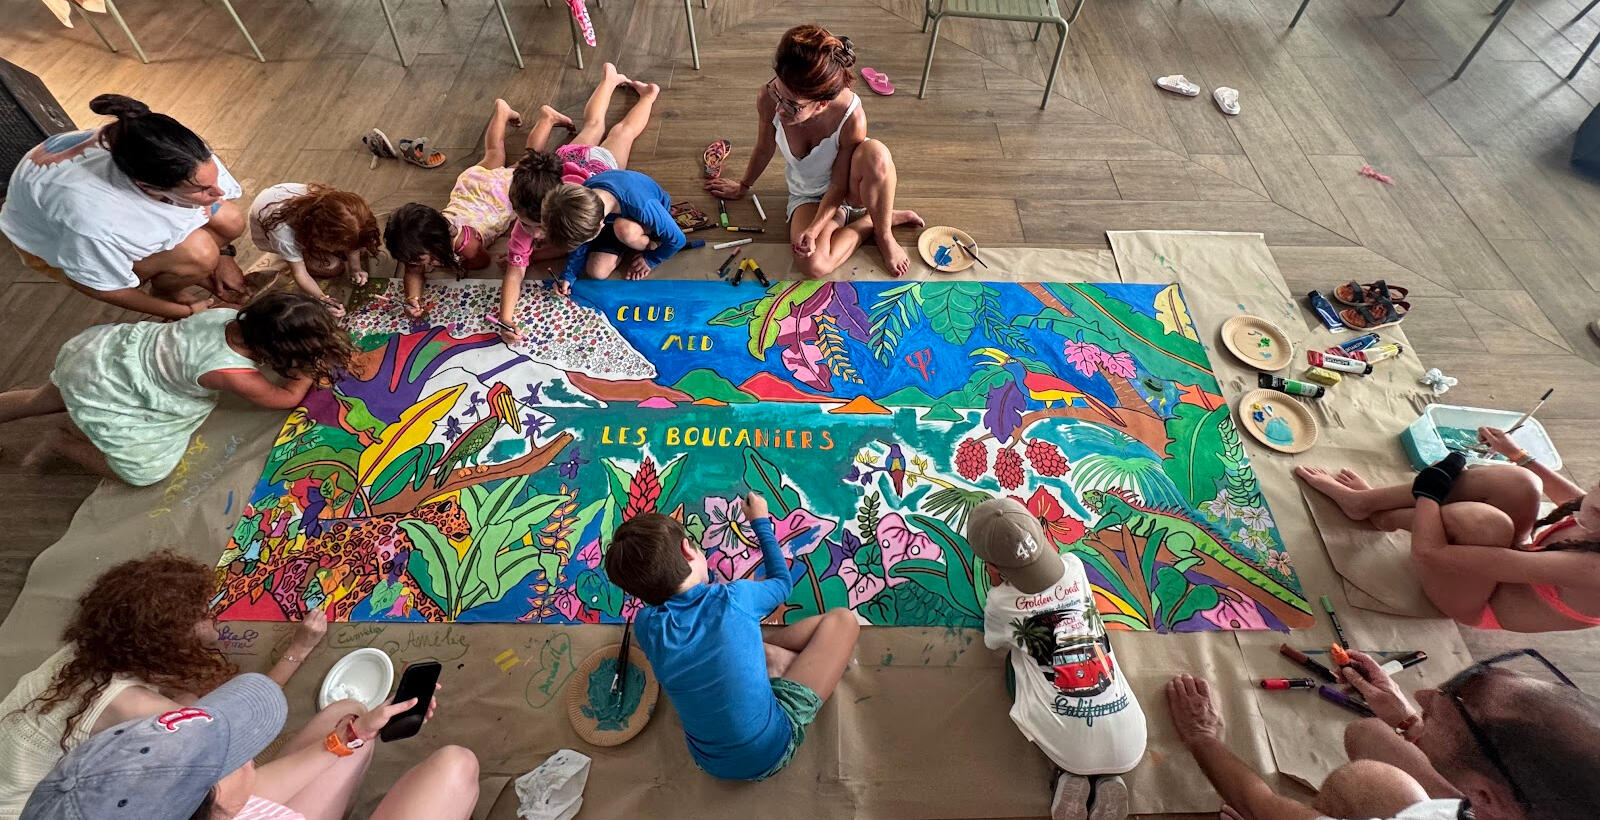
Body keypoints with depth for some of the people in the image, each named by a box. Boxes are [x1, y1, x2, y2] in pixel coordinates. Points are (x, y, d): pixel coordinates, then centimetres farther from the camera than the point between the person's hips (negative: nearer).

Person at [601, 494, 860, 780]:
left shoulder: (645, 626, -15)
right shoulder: (734, 598, -23)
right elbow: (782, 582, 3)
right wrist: (761, 522, 14)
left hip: (712, 764, 4)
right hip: (772, 753, -4)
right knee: (842, 619, 4)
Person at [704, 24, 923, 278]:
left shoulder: (851, 118, -33)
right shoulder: (769, 100, -26)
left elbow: (838, 186, -20)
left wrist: (813, 230, -32)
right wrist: (743, 186, 13)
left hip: (849, 190, -2)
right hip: (808, 196, 2)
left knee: (876, 153, -39)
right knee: (812, 264, -28)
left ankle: (883, 232, -12)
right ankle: (870, 221, 0)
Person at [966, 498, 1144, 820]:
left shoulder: (1000, 603, -9)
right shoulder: (1075, 566, -2)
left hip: (1072, 750, -3)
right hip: (1131, 747, 3)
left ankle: (1072, 778, 8)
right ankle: (1107, 780, 11)